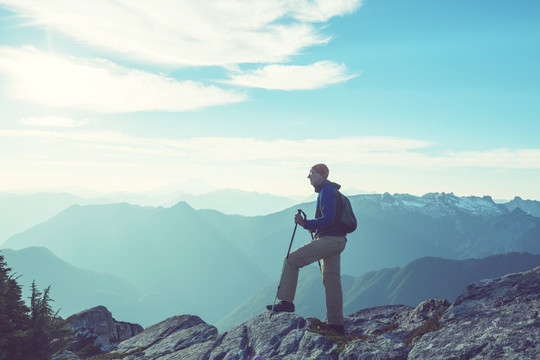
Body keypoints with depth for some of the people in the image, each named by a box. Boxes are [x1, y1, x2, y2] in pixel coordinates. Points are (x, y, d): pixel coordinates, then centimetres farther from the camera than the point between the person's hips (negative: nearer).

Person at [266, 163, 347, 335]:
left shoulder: (326, 191, -10)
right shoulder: (330, 190, 22)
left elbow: (327, 219, -21)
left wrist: (306, 224, -18)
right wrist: (314, 228, 17)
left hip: (328, 240, -10)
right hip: (337, 240, 10)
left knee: (292, 260, -6)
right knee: (332, 280, 10)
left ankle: (286, 302, -4)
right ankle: (336, 324, 12)